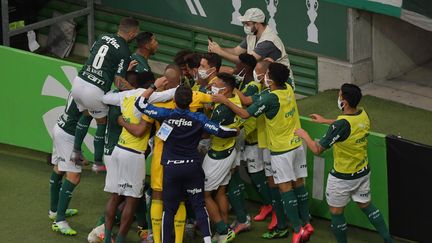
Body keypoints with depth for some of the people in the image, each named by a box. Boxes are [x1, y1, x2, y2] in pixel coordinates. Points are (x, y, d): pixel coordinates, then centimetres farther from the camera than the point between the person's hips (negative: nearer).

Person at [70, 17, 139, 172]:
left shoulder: (104, 37, 10)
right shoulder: (124, 53, -9)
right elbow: (119, 82, -12)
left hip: (79, 82, 6)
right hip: (95, 90, -6)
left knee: (86, 115, 30)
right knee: (102, 122, 17)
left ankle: (76, 150, 23)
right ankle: (98, 163, 22)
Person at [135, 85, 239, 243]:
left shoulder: (165, 115, -7)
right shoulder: (198, 118, -7)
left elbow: (140, 103, -1)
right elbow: (221, 131, -4)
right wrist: (236, 131, 15)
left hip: (171, 168, 0)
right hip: (193, 167, 0)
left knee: (169, 209, 9)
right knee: (199, 206, 7)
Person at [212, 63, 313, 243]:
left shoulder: (270, 98, -24)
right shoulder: (288, 89, -3)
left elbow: (245, 114, -21)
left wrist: (225, 101, -15)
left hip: (281, 150, -7)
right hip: (297, 145, 7)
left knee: (285, 188, 0)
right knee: (298, 184, 13)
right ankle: (306, 223, 18)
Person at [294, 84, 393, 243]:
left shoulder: (341, 125, -31)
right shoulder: (363, 115, -9)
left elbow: (317, 149, -23)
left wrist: (304, 135, -5)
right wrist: (325, 121, 26)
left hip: (343, 178, -7)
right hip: (363, 173, 7)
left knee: (336, 212, 13)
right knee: (366, 205, 24)